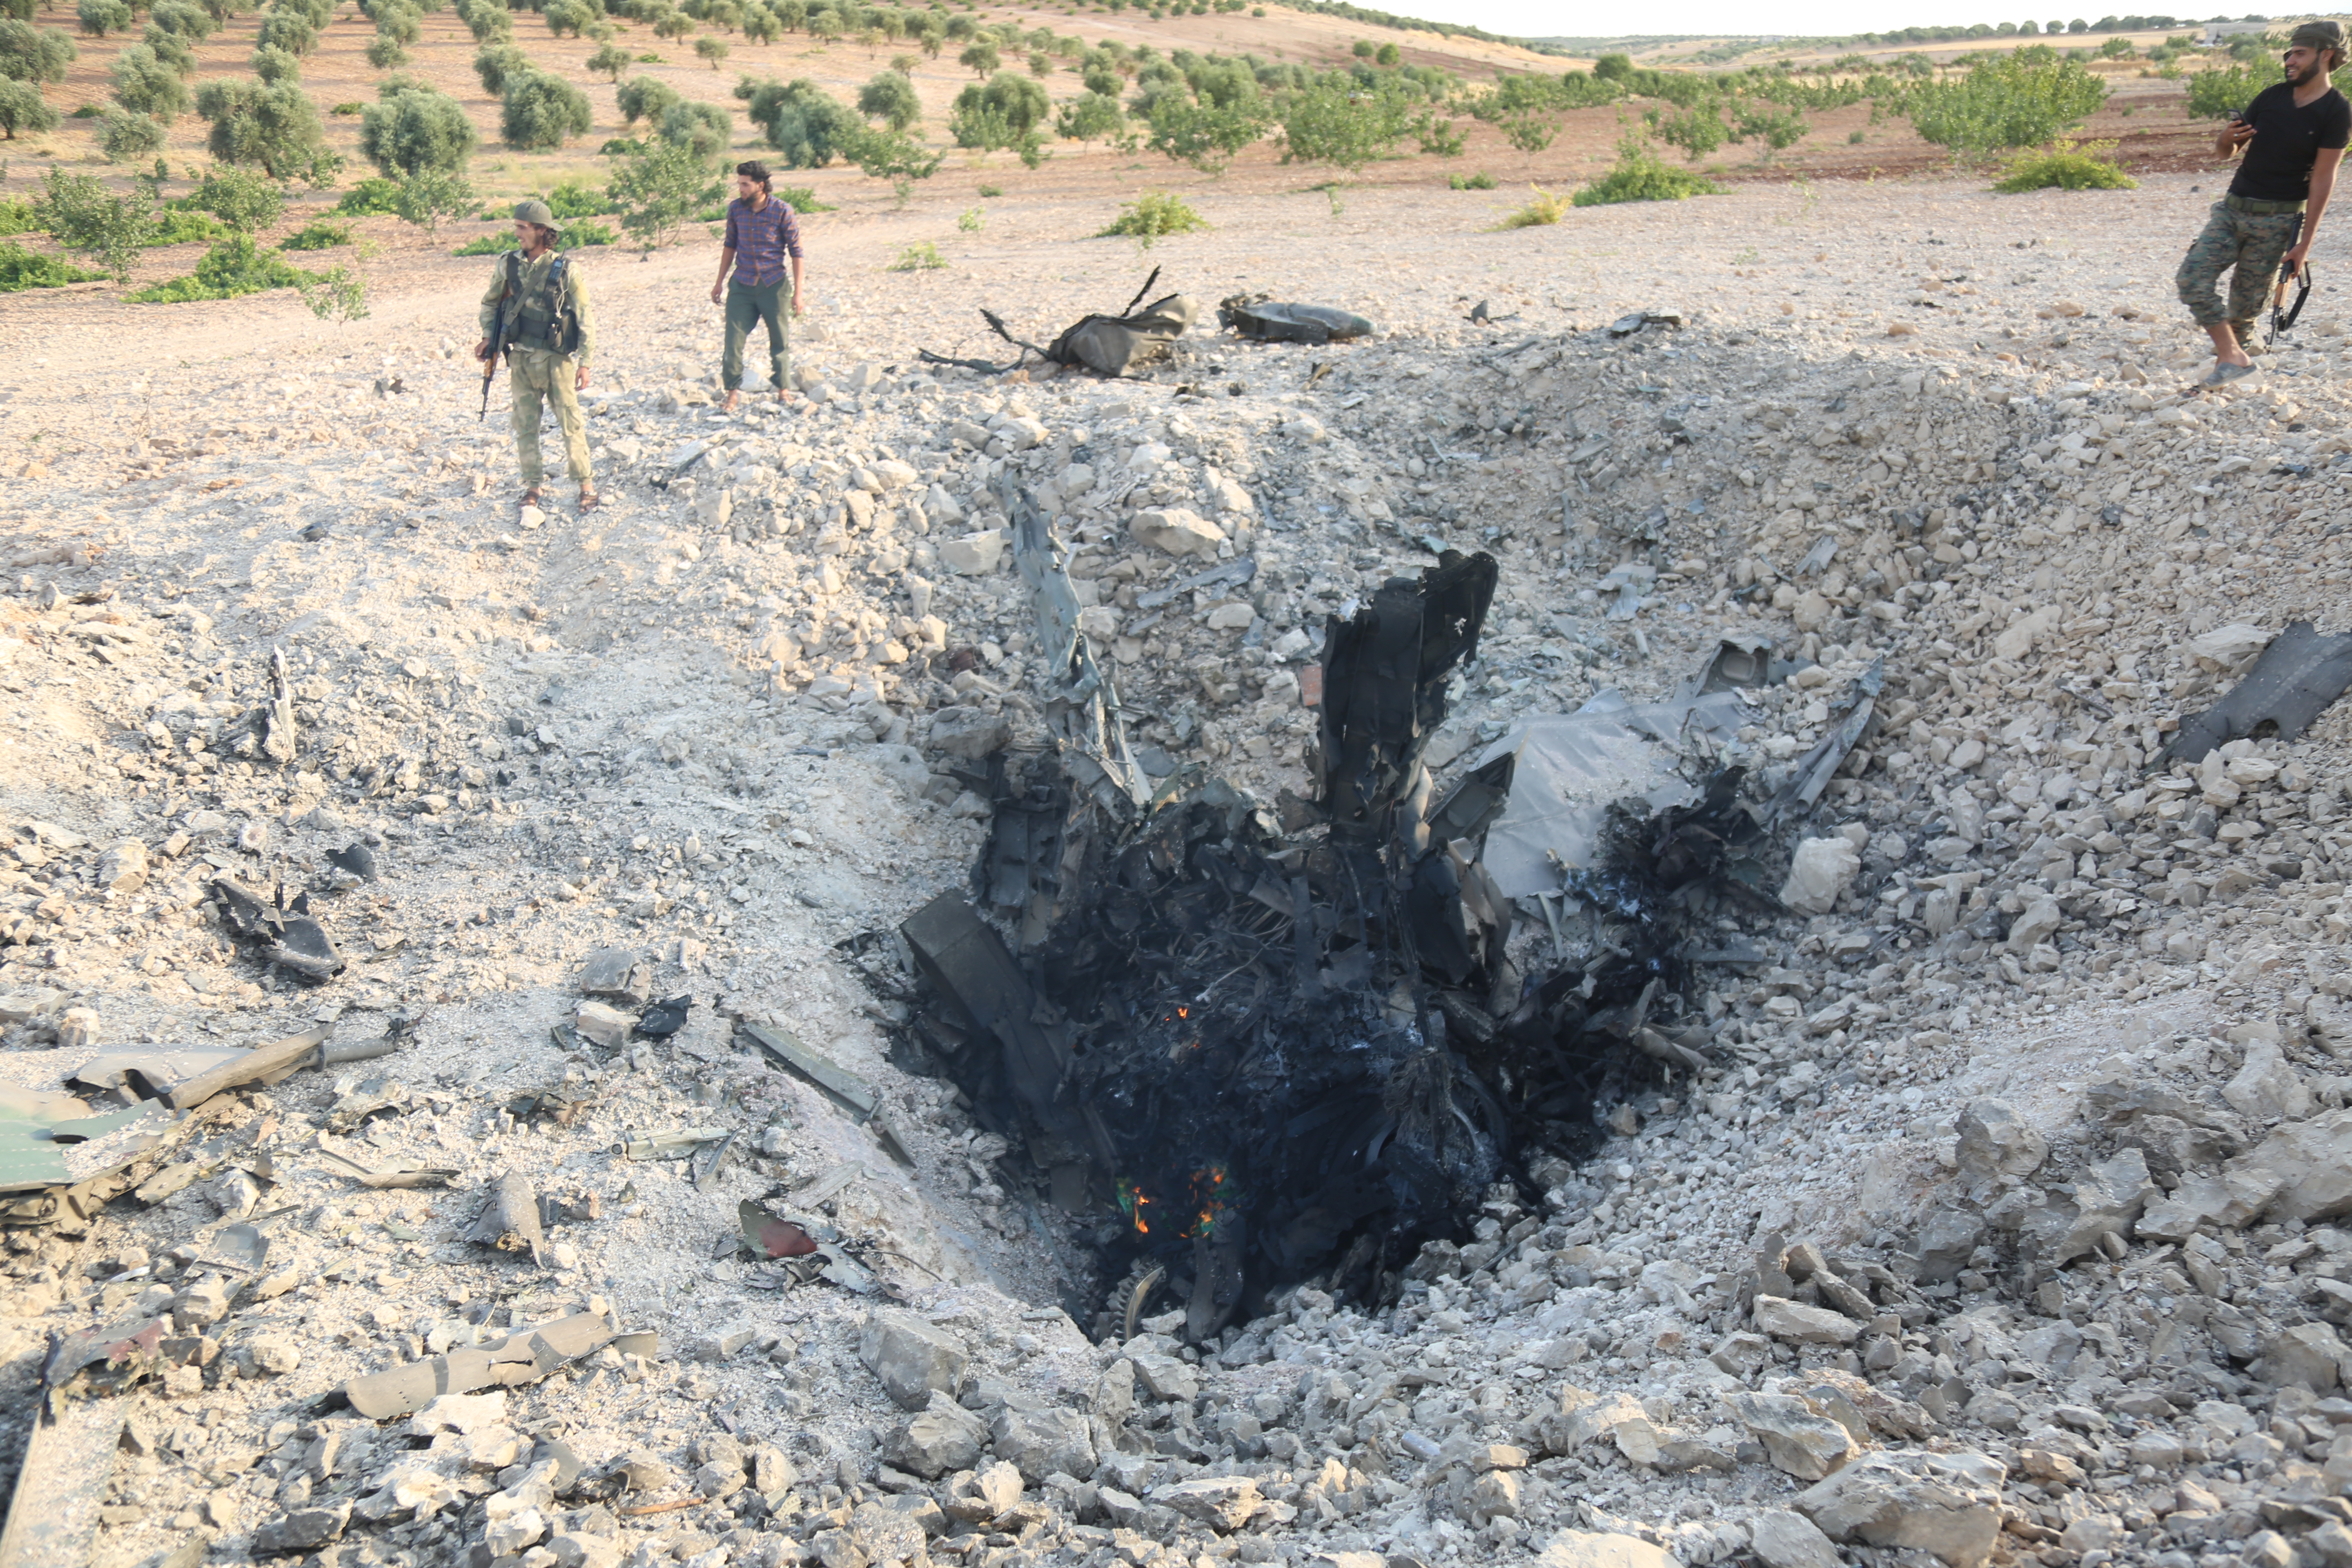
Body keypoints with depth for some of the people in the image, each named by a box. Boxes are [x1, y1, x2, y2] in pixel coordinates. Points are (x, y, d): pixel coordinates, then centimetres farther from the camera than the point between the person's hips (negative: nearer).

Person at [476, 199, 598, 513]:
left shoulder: (565, 270, -7)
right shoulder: (508, 265, 3)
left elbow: (585, 319, -4)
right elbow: (489, 303, 19)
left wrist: (585, 362, -8)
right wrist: (488, 337, 7)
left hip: (556, 359, -4)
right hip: (521, 358, 4)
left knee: (571, 424, -1)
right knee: (525, 426, 7)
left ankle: (586, 485, 8)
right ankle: (532, 487, 17)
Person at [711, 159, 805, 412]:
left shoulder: (782, 211, -9)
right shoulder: (735, 209, 1)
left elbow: (796, 251, -4)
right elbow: (730, 246, 14)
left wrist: (798, 292, -7)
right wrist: (720, 283, 16)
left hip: (773, 285, -2)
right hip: (742, 285, 2)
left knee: (780, 341, 8)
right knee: (734, 340, -4)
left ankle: (783, 389, 23)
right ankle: (733, 391, 6)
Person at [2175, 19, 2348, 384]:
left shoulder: (2336, 113, -8)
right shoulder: (2273, 97, 6)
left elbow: (2323, 180, -11)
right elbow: (2225, 153, 11)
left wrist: (2304, 243, -14)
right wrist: (2227, 138, -14)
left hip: (2276, 221, -4)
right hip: (2233, 208, 4)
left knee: (2246, 301, -2)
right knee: (2193, 277, -13)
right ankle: (2233, 357, -13)